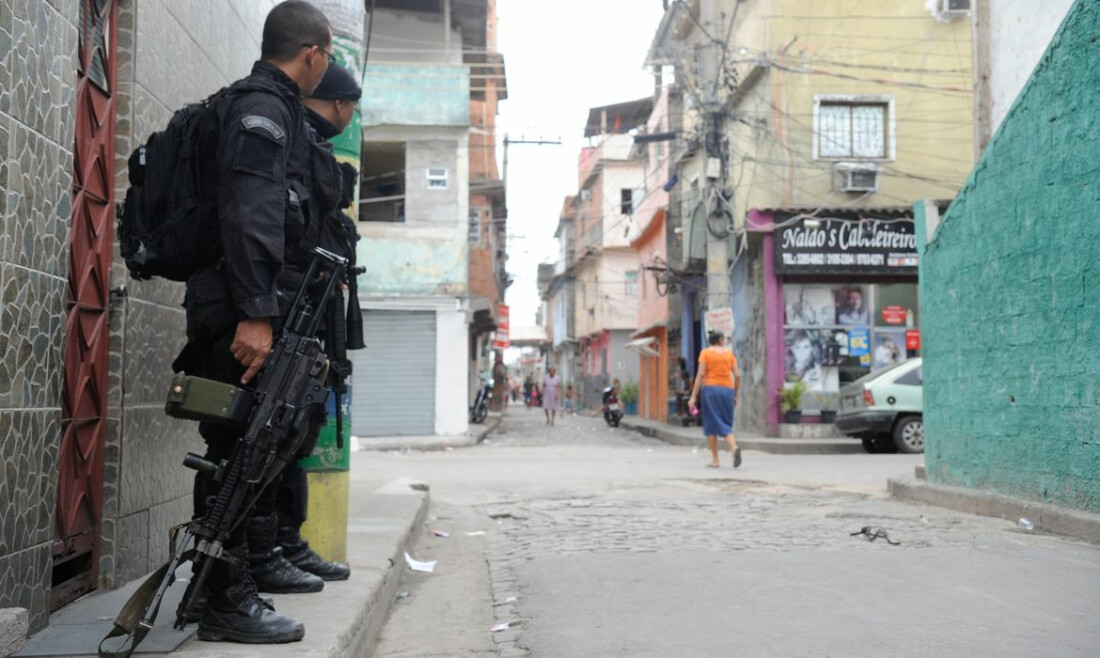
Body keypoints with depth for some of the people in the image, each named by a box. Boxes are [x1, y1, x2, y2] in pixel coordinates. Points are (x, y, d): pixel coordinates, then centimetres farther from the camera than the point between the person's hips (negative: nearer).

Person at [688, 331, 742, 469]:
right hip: (727, 390, 2)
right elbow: (737, 375, 4)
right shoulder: (729, 353, 10)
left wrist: (694, 396, -7)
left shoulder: (705, 352, 2)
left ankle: (715, 460, 2)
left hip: (710, 389, -2)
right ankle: (734, 447, -21)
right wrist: (735, 396, 14)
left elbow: (700, 374, -7)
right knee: (726, 425, 8)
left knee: (711, 425, 5)